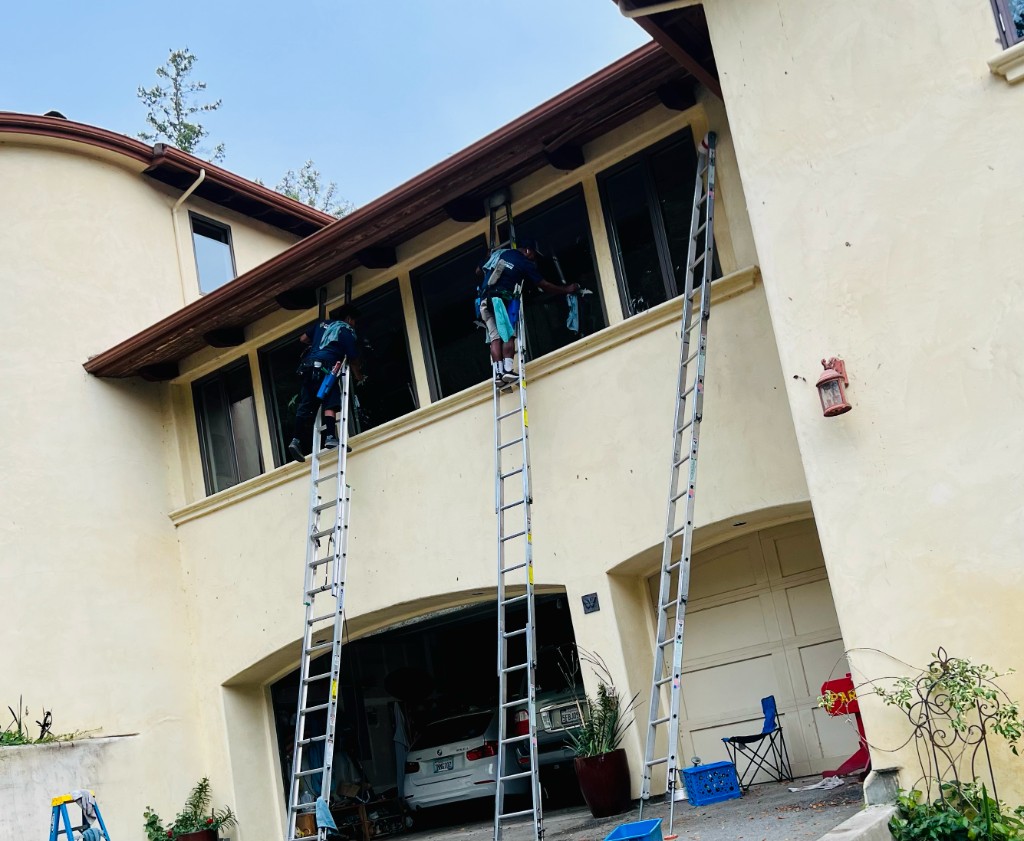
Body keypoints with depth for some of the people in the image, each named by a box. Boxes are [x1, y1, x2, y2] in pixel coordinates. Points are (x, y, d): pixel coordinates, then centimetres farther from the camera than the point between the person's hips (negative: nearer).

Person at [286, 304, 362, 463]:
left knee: (305, 406, 3)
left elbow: (303, 339, 26)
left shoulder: (322, 323, 24)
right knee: (330, 403, -11)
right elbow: (353, 360, 10)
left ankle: (296, 440, -7)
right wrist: (358, 377, 27)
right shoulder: (348, 330, 9)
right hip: (324, 367, -6)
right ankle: (330, 438, -26)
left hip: (307, 366, 6)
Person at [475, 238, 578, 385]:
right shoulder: (525, 263, 5)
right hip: (501, 300, -6)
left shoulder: (498, 253, 22)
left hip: (484, 300, 6)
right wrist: (566, 290, 18)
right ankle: (508, 369, -17)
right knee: (508, 335, -3)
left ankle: (498, 372, -9)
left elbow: (479, 271, 26)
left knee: (494, 337, 1)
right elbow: (544, 285, 8)